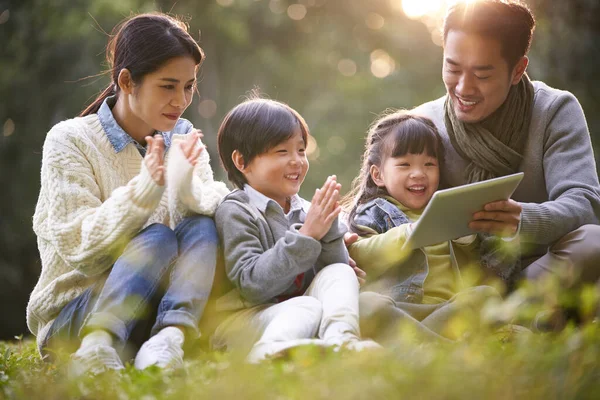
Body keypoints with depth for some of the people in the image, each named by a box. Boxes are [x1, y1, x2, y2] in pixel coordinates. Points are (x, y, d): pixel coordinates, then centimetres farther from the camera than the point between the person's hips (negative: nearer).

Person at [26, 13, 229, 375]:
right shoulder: (70, 141, -5)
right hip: (69, 317, -4)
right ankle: (100, 344, -46)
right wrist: (145, 187, -28)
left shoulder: (183, 138, 10)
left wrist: (186, 183, -30)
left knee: (201, 226, -22)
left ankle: (171, 336, -40)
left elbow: (215, 207, -7)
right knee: (157, 238, -29)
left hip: (158, 306, 4)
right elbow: (81, 247, -15)